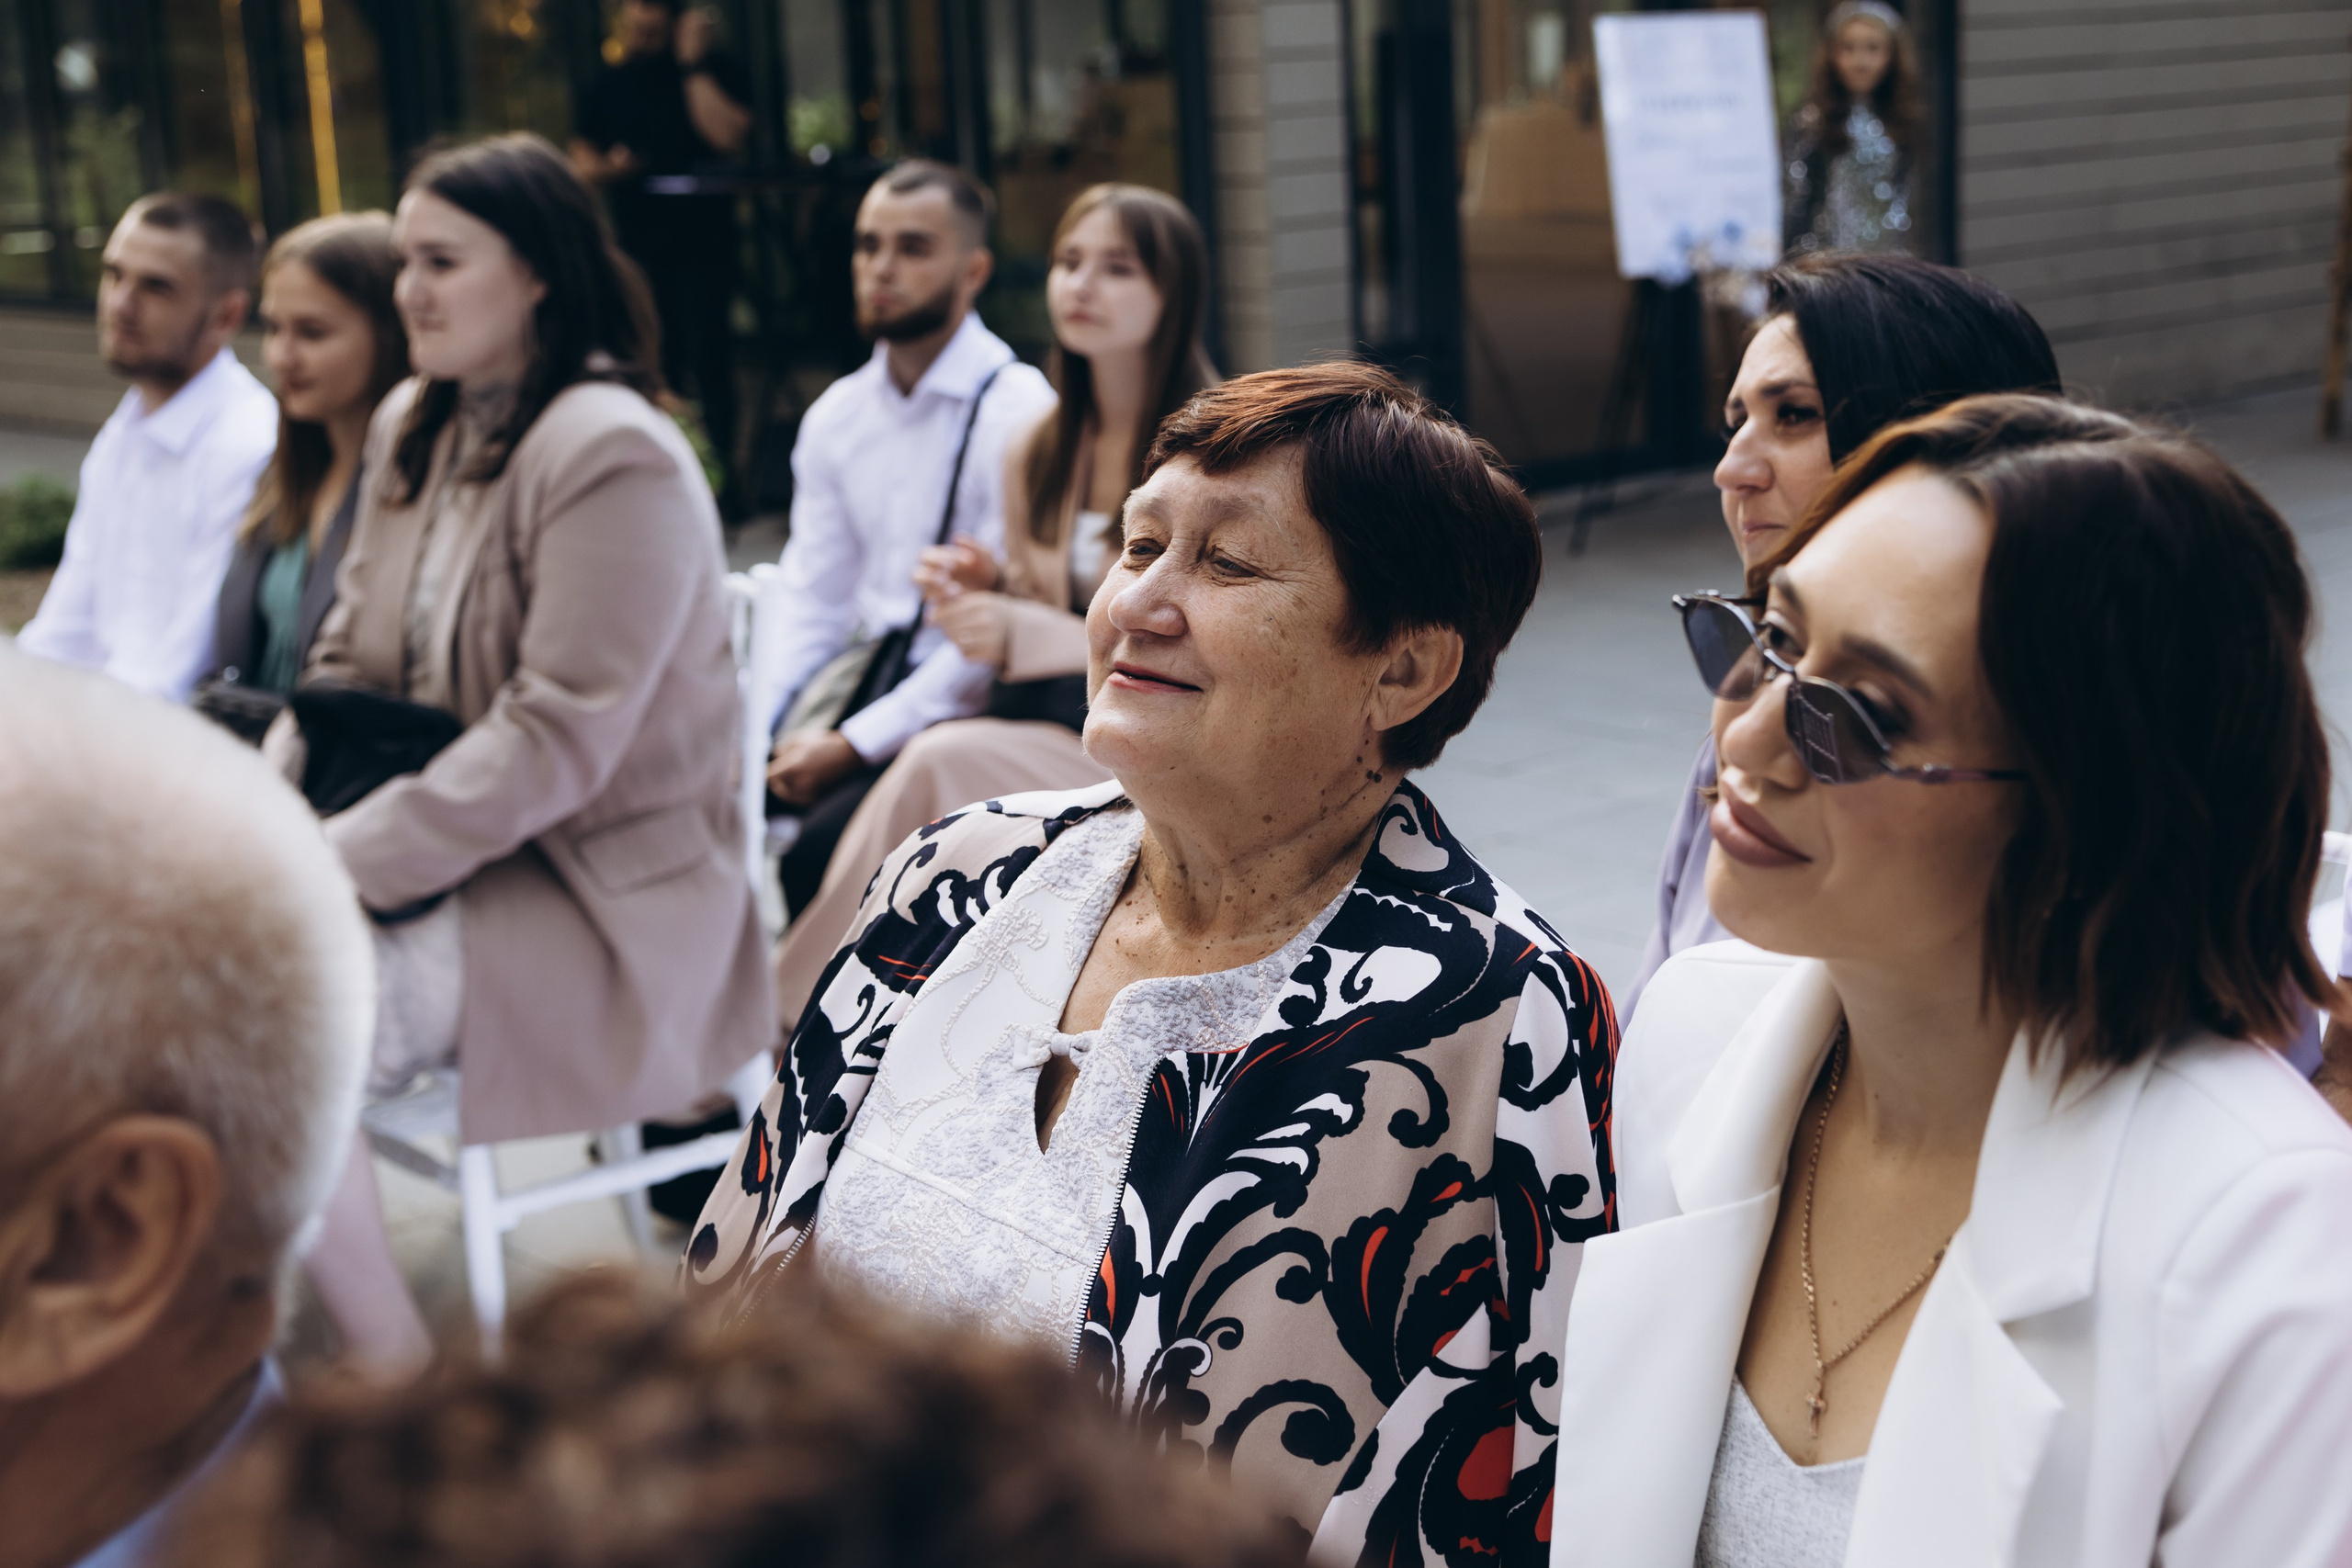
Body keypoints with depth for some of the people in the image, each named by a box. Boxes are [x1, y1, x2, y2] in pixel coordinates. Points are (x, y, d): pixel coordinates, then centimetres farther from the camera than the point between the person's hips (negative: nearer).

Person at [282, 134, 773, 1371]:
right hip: (440, 850, 8)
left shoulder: (615, 457, -17)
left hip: (594, 892, -8)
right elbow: (347, 658, 15)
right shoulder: (411, 425, 11)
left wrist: (347, 865, -23)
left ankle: (398, 1379, -9)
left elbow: (558, 742, -22)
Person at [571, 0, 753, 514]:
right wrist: (606, 167, -4)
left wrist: (692, 63, -13)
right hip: (635, 244, 5)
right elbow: (582, 156, 18)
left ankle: (721, 479, -4)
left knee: (708, 362, -9)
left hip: (702, 242, -5)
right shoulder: (608, 82, 12)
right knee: (659, 365, 10)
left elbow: (729, 136, -17)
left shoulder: (716, 69, 0)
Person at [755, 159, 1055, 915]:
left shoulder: (1017, 412, -10)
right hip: (862, 694, 6)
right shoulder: (836, 415, 12)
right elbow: (809, 603, 13)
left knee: (820, 850, -28)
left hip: (966, 712, -6)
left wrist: (853, 745, -16)